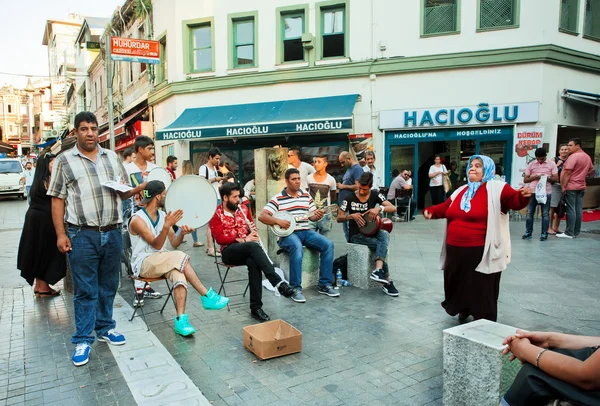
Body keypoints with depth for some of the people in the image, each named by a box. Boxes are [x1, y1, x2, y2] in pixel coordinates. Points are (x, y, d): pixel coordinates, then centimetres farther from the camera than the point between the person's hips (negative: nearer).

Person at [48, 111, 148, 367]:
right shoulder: (64, 161, 2)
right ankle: (83, 340, 14)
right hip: (82, 235, -3)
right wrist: (60, 234, -8)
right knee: (85, 290, 3)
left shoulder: (111, 158, 12)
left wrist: (142, 187, -8)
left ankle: (105, 328, 29)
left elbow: (123, 192, 15)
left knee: (108, 286, 14)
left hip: (113, 233, 4)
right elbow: (57, 200, -1)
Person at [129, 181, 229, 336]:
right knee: (180, 257, -29)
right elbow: (156, 245, -20)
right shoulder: (137, 220, -13)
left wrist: (182, 232, -15)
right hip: (143, 264, -6)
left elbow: (174, 243, 6)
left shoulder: (163, 215, 8)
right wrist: (167, 226, -34)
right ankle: (206, 296, -22)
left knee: (179, 273, -29)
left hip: (161, 262, 6)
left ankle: (181, 319, -37)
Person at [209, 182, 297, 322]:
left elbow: (252, 229, 22)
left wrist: (254, 230, -3)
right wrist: (243, 240, -19)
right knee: (253, 246, -36)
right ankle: (278, 282, -40)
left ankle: (256, 307, -28)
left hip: (247, 250, 4)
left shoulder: (243, 208, 13)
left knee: (253, 263, -33)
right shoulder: (216, 214, -2)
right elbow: (220, 238, -11)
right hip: (229, 251, -4)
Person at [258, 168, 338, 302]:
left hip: (306, 231, 5)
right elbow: (262, 216, -7)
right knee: (297, 247, -38)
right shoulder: (277, 199, -1)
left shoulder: (306, 196, 14)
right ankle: (295, 288, -27)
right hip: (287, 234, -5)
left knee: (328, 244, -18)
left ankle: (324, 284, -8)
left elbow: (312, 216, 19)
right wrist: (278, 221, -20)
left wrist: (318, 216, -5)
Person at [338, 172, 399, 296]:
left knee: (384, 235, -32)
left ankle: (378, 271, -46)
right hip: (357, 235, -3)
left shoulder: (375, 195, 0)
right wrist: (352, 216, -24)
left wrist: (379, 208, -27)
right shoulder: (350, 198, -6)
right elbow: (339, 218, -5)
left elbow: (393, 208, -7)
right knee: (381, 245, -28)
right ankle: (387, 281, -25)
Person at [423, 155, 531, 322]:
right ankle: (464, 310, 42)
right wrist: (430, 211, 6)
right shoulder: (461, 191, 15)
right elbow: (445, 208, 22)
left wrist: (523, 195, -39)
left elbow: (515, 201, -18)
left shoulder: (497, 189, -6)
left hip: (481, 253, -6)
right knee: (458, 284, 19)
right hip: (456, 251, 7)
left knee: (481, 291, 3)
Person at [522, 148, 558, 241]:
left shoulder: (551, 164, 4)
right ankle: (528, 232, 12)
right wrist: (534, 177, -13)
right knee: (529, 213, 3)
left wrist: (547, 178, -18)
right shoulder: (531, 164, 7)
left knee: (545, 214, 2)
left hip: (546, 192, -1)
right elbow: (525, 179, 5)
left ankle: (544, 234, 9)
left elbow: (556, 179, 1)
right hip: (533, 192, 1)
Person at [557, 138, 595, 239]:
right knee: (578, 210, 8)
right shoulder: (587, 157, 14)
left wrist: (563, 186, -15)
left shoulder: (573, 156, -14)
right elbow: (592, 170, 25)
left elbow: (567, 173, -17)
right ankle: (576, 232, 13)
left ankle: (569, 233, -5)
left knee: (571, 210, -7)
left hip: (571, 187, -8)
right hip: (581, 187, 8)